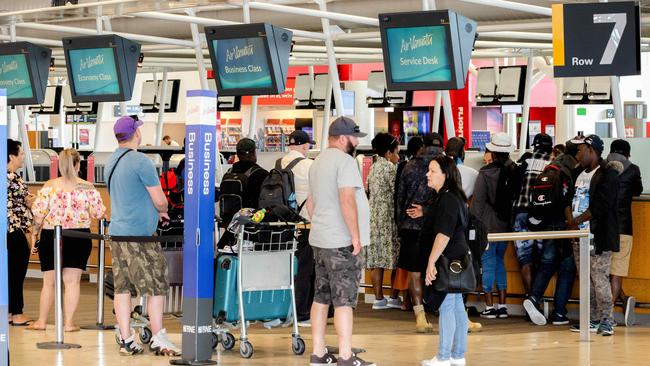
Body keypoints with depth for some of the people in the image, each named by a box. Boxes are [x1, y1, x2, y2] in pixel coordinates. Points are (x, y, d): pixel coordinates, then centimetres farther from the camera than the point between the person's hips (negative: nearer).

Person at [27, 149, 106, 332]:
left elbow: (38, 213, -7)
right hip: (79, 238, 0)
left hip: (50, 236, 0)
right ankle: (69, 322, 4)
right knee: (72, 281, 5)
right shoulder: (87, 187, -4)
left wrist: (34, 234, 4)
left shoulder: (50, 186, -5)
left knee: (49, 281, 10)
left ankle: (41, 321, 16)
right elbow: (98, 214, -2)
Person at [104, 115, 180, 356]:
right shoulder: (141, 161, -13)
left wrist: (155, 211, 18)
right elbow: (160, 201, -11)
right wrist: (162, 211, 11)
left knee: (122, 286, 7)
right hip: (140, 236, -8)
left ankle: (125, 340, 7)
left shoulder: (111, 162, 14)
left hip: (117, 232, 8)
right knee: (156, 286, -1)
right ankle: (158, 339, 0)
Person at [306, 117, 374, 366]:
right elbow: (347, 200, -22)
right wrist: (356, 235, -18)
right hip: (341, 242, -9)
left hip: (319, 240, 9)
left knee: (321, 297, 11)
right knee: (344, 300, -7)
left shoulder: (318, 162, 17)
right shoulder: (345, 161, -13)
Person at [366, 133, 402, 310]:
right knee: (395, 258, 1)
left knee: (376, 261, 5)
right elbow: (397, 193, -13)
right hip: (388, 217, -8)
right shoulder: (389, 168, -11)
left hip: (374, 216, 8)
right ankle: (394, 297, 3)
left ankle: (378, 298, 7)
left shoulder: (374, 167, 13)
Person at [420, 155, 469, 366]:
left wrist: (431, 262, -22)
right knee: (457, 307, 12)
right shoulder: (454, 197, 14)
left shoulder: (447, 199, -17)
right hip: (457, 261, 10)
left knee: (446, 308, -6)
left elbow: (444, 234, -23)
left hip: (447, 262, -10)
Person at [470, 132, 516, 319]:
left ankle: (489, 307, 2)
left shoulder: (486, 173, -13)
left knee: (488, 263, 2)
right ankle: (502, 305, 16)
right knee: (500, 262, 16)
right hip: (506, 225, 5)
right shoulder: (514, 171, 0)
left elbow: (478, 202, -11)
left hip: (488, 226, -5)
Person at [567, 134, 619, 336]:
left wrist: (575, 221, -11)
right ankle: (592, 320, 15)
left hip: (598, 237, -8)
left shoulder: (607, 175, -9)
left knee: (600, 279, -11)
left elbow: (600, 207, -17)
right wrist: (570, 219, -4)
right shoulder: (580, 175, 18)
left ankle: (606, 321, -7)